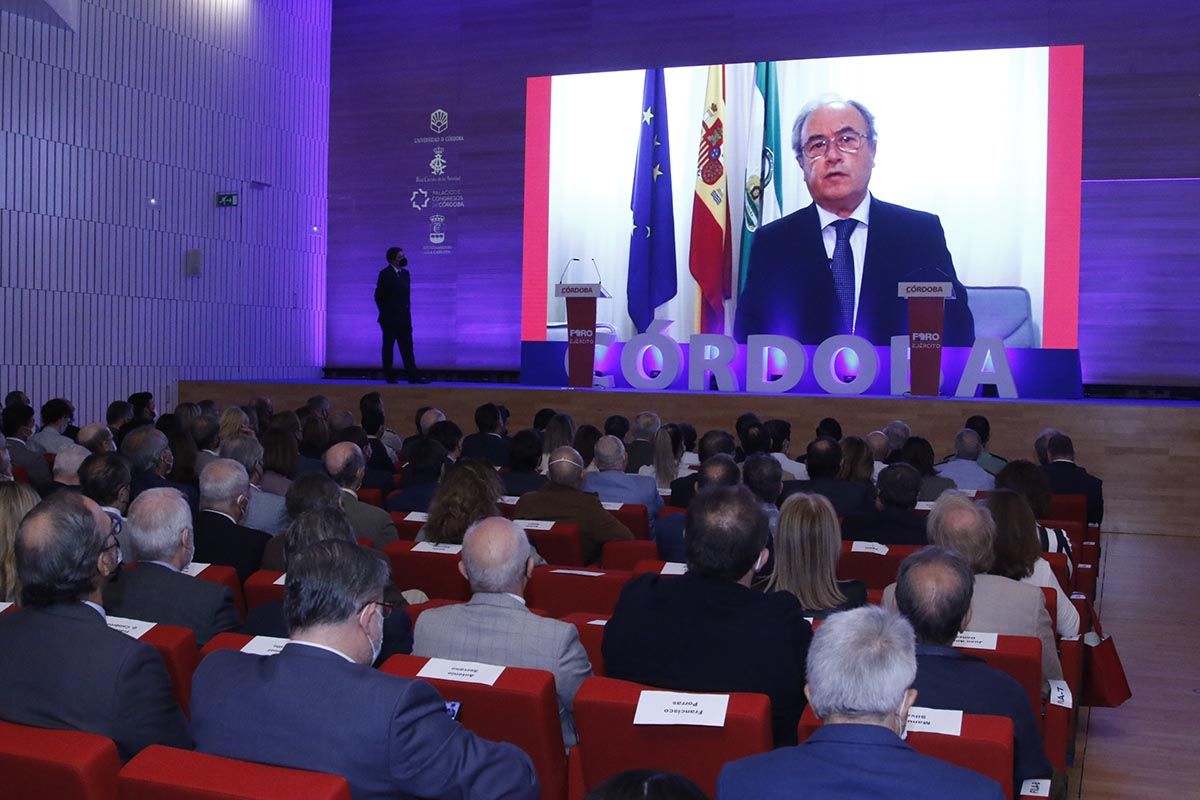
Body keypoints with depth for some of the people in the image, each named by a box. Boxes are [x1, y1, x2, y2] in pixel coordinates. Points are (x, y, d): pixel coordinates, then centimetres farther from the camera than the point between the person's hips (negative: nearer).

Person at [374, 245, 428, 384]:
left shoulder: (405, 273, 10)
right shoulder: (385, 274, -10)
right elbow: (379, 296, -8)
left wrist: (407, 310, 10)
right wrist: (385, 313, -3)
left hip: (404, 318, 6)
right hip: (390, 319, -5)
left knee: (407, 347, 2)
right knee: (388, 347, 5)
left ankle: (413, 375, 1)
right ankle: (388, 376, 14)